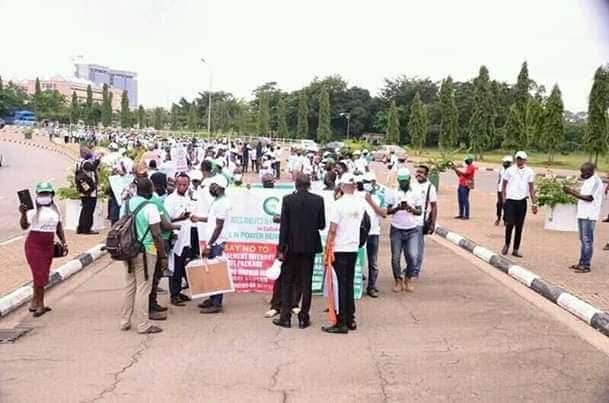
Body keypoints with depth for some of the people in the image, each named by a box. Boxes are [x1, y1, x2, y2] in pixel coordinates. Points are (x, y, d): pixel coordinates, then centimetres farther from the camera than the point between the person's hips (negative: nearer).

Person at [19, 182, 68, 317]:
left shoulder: (55, 209, 7)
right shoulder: (34, 209, -11)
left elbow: (59, 227, 16)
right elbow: (24, 225, -21)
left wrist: (64, 243, 13)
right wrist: (23, 213, -38)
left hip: (49, 245, 6)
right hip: (34, 245, -6)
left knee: (43, 275, 11)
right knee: (39, 275, -5)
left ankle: (34, 303, 23)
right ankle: (40, 305, 5)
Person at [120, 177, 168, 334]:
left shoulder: (126, 204, 7)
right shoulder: (150, 207, -13)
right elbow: (156, 234, -16)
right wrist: (163, 256, -10)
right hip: (145, 252, -7)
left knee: (130, 286, 16)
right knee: (143, 288, 0)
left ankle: (125, 321, 23)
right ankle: (143, 325, 7)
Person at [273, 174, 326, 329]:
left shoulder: (288, 199, -7)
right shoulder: (318, 200, -3)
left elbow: (284, 225, -8)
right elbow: (322, 225, 1)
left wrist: (281, 248, -4)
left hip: (292, 246, -1)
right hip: (310, 246, 1)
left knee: (287, 282, 9)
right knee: (306, 283, 8)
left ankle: (285, 317, 10)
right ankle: (304, 318, 11)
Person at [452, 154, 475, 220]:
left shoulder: (471, 167, -7)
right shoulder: (467, 167, 24)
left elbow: (465, 174, -19)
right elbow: (460, 175, 23)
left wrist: (457, 169, -15)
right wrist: (455, 170, 10)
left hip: (465, 186, -10)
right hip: (461, 185, 10)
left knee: (465, 200, -10)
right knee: (460, 200, 9)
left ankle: (466, 215, -8)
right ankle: (461, 215, 14)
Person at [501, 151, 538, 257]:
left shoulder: (529, 172, 6)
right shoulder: (510, 170, 3)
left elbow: (531, 188, 9)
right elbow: (504, 185, 8)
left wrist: (534, 203, 5)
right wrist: (504, 198, -3)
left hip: (522, 201, 2)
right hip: (510, 200, -2)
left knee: (519, 226, 5)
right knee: (510, 224, -8)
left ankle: (516, 249, 14)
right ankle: (507, 244, 17)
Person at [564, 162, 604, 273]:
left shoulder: (596, 181, -13)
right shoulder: (587, 181, 17)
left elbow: (589, 198, -20)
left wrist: (573, 193, -19)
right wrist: (573, 192, 7)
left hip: (589, 216, -10)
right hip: (582, 214, 10)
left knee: (587, 241, -5)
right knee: (583, 240, 13)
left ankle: (586, 265, -2)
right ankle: (581, 263, 20)